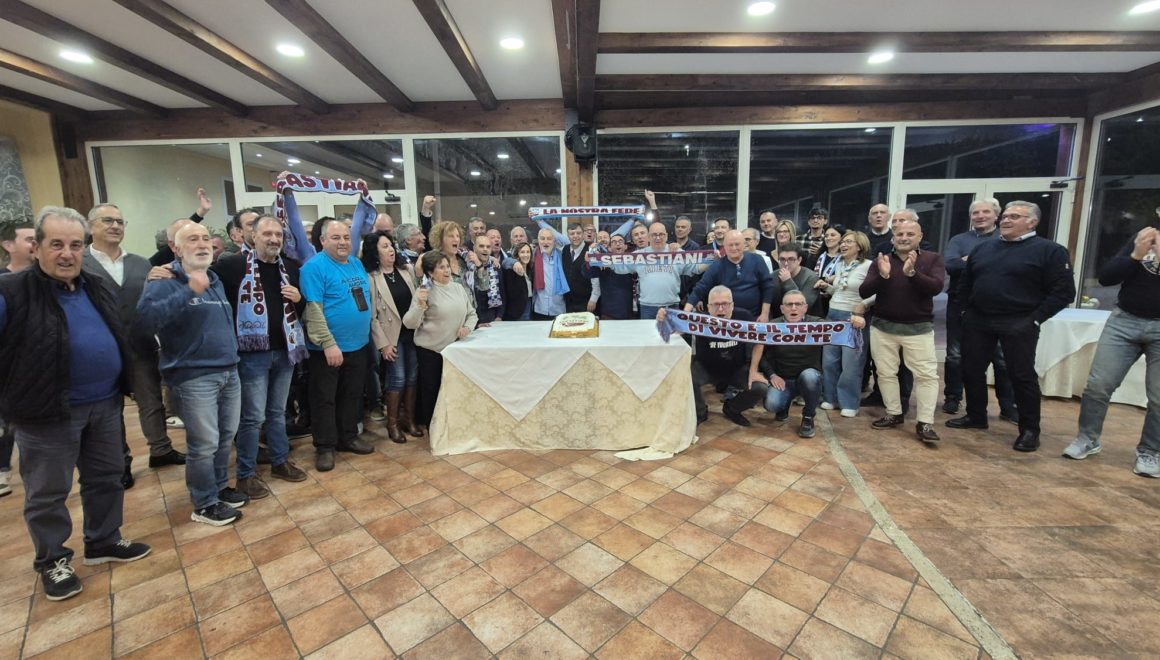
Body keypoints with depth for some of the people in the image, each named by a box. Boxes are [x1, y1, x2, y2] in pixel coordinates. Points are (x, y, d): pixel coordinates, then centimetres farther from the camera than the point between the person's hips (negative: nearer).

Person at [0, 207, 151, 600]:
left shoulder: (95, 288, 8)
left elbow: (118, 338, 17)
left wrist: (124, 387, 15)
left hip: (105, 404, 6)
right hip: (47, 412, -5)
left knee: (107, 478, 16)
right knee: (48, 492, 9)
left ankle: (104, 542, 34)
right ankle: (52, 561, 28)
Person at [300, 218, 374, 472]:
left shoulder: (356, 264, 9)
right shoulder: (314, 267, -13)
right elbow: (313, 310, -19)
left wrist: (365, 333, 14)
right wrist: (329, 343, -23)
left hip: (358, 345, 7)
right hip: (329, 348, -7)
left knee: (352, 396, 16)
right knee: (324, 399, 6)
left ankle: (348, 438, 30)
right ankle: (325, 447, 18)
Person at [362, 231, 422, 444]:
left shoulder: (407, 269, 6)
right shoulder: (370, 277, -8)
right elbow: (371, 315, -9)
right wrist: (383, 343, -12)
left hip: (413, 332, 5)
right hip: (392, 335, -4)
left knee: (413, 377, 8)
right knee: (397, 379, -3)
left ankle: (409, 420, 22)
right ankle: (392, 424, 14)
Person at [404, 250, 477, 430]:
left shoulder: (459, 289, 5)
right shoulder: (425, 291, -11)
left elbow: (471, 313, 15)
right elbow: (410, 323, -15)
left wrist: (467, 327, -5)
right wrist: (420, 305, -31)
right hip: (430, 350, -5)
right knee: (431, 390, 7)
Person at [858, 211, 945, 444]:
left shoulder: (932, 259, 1)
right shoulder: (881, 260, 4)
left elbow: (936, 287, -16)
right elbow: (863, 292, -6)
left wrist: (912, 273, -30)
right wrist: (882, 275, -23)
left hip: (918, 328, -2)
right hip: (883, 326, 2)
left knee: (927, 375, -3)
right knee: (886, 373, 8)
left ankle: (925, 423, 5)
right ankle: (894, 414, 22)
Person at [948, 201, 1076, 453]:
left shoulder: (1049, 250, -4)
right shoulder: (982, 248, 11)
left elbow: (1063, 291, -7)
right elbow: (965, 282, 19)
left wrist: (1035, 318, -12)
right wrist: (967, 309, 9)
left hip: (1018, 324, -5)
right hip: (978, 321, 5)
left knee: (1022, 376, 0)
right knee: (971, 370, 10)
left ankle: (1030, 430, 13)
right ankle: (975, 416, 26)